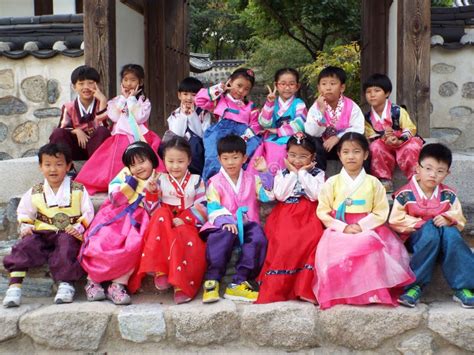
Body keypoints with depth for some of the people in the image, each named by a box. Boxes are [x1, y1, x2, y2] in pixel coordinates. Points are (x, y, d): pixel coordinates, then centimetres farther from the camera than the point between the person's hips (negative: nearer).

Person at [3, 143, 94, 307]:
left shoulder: (78, 190, 5)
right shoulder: (34, 193, 13)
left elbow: (88, 214, 2)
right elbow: (24, 214, 19)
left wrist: (79, 227, -15)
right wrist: (26, 227, -1)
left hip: (69, 235, -3)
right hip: (42, 234, 3)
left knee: (66, 244, -34)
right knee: (24, 245, -22)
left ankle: (66, 284, -27)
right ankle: (14, 286, -21)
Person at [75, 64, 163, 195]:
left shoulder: (144, 102, 13)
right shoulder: (115, 101, 19)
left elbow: (139, 118, -7)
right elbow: (114, 117, -2)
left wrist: (131, 98, 1)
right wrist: (124, 98, 4)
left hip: (139, 138, -1)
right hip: (120, 138, 1)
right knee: (117, 162, -27)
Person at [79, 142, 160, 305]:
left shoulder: (158, 181, 7)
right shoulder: (125, 175, 7)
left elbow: (152, 211, 0)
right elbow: (114, 199, -3)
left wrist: (151, 192, -16)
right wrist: (130, 184, -12)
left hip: (137, 221, 0)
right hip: (116, 217, 1)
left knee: (133, 246, -31)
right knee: (103, 243, -25)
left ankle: (118, 285, -24)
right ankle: (92, 280, -7)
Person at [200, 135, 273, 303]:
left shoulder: (252, 179, 17)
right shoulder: (215, 182, 9)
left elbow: (268, 195, 6)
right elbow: (213, 207, -5)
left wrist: (264, 173, 0)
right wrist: (226, 220, -24)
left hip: (248, 223, 2)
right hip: (225, 225, -2)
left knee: (258, 238, -32)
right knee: (225, 236, -38)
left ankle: (239, 282, -32)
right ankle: (211, 281, -39)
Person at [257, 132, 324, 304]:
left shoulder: (317, 174, 11)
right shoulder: (282, 174, 15)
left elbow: (315, 195, -6)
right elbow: (280, 195, -2)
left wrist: (303, 173, -2)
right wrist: (293, 173, 1)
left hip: (308, 215, 0)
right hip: (286, 215, 1)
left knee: (312, 238, -30)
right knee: (283, 241, -27)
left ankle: (306, 286, -22)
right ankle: (275, 288, -20)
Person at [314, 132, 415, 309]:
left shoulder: (373, 183, 6)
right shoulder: (332, 182, 5)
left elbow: (381, 213, 2)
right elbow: (323, 212, 1)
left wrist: (361, 226, -13)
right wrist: (344, 227, -12)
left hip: (367, 230, 0)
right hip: (339, 231, 0)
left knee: (368, 246, -31)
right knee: (335, 251, -30)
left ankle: (372, 291, -20)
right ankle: (339, 292, -19)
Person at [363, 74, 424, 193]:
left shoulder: (398, 111, -11)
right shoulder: (367, 118, -1)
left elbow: (410, 129, -13)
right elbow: (370, 138, -5)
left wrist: (399, 140, -31)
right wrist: (383, 138, -27)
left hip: (404, 143, -2)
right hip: (385, 148, 2)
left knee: (413, 147, -35)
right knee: (375, 146, -30)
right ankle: (384, 181, -20)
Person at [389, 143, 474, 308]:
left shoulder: (449, 195, 3)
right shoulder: (405, 194, -7)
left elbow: (460, 220, 4)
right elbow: (395, 221, -9)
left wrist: (448, 220, -18)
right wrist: (421, 224, -16)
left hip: (443, 238, 3)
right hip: (416, 238, -2)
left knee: (450, 232, -31)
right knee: (430, 230, -35)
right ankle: (414, 286, -32)